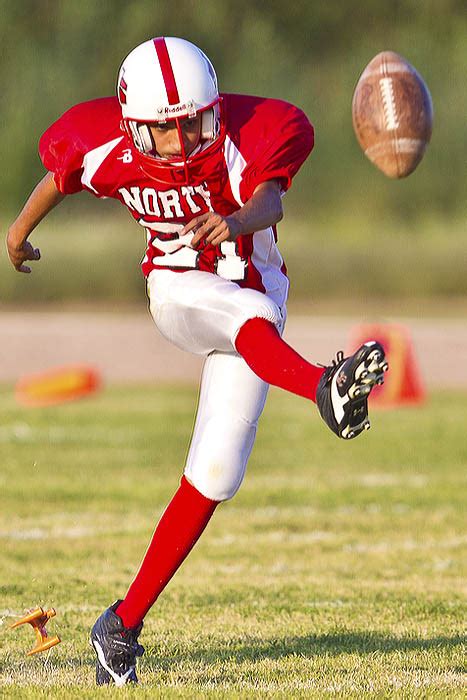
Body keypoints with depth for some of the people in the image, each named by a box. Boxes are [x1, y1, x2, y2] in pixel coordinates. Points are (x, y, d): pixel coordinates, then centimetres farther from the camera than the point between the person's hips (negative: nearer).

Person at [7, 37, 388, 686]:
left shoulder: (246, 134, -21)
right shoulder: (107, 147, -14)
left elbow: (269, 201, -39)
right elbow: (59, 176, 9)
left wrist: (237, 222, -64)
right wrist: (22, 227, 29)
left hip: (254, 299, 1)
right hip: (179, 292, 0)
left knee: (214, 475, -6)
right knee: (253, 315, -37)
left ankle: (125, 622, 3)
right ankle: (325, 389, -72)